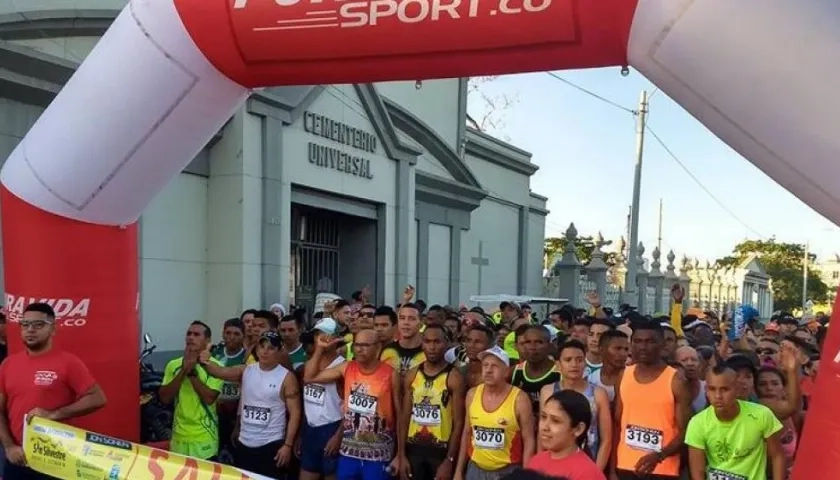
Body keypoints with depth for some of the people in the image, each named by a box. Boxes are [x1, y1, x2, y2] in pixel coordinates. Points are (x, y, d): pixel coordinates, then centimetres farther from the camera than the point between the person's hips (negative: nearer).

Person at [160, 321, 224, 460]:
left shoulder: (215, 366, -9)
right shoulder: (173, 364, 2)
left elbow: (209, 398, -20)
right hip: (179, 437, 3)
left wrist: (192, 372, -20)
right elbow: (164, 398, -7)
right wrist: (184, 370, -16)